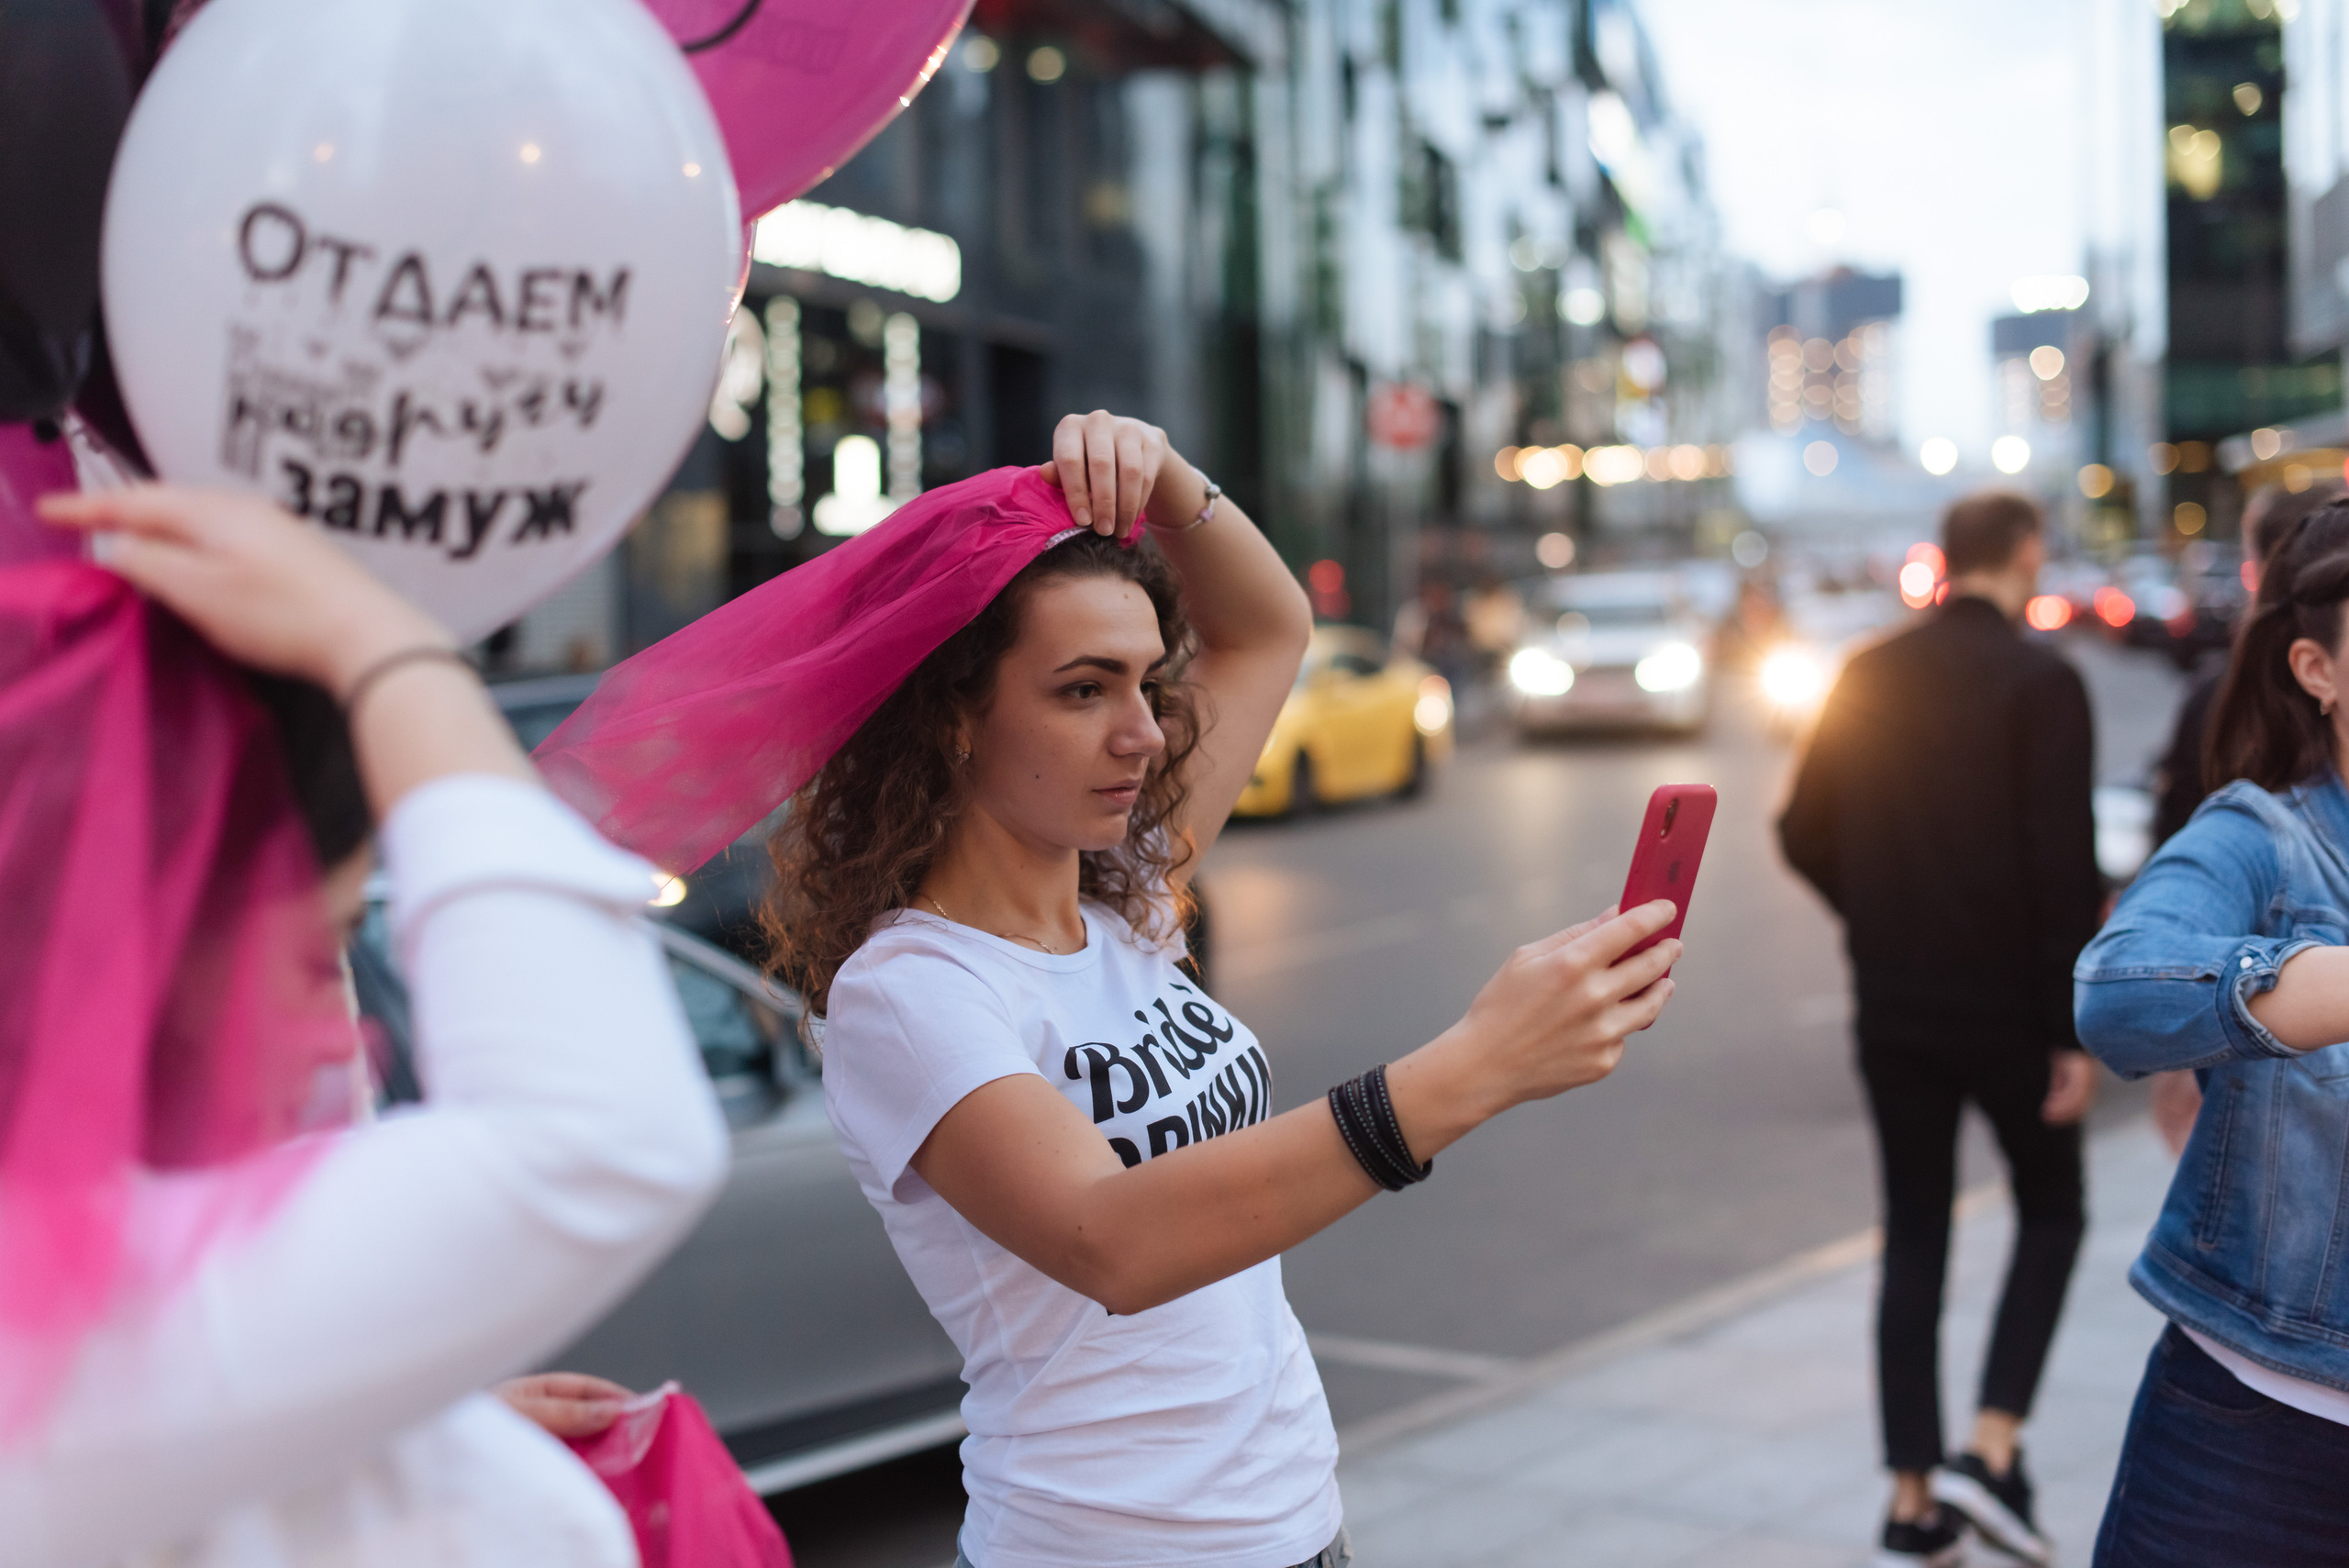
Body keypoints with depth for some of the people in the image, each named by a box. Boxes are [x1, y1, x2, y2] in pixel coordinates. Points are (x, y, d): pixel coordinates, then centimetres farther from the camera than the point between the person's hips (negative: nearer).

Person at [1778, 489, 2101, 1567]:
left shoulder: (1869, 676, 4)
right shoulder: (2041, 683, -12)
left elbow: (1805, 834, 7)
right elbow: (2065, 871, -17)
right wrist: (2075, 1031, -12)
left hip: (1892, 1006, 4)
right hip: (2006, 1006, -4)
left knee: (1914, 1237, 12)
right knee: (2051, 1212, 16)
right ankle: (1992, 1449, 2)